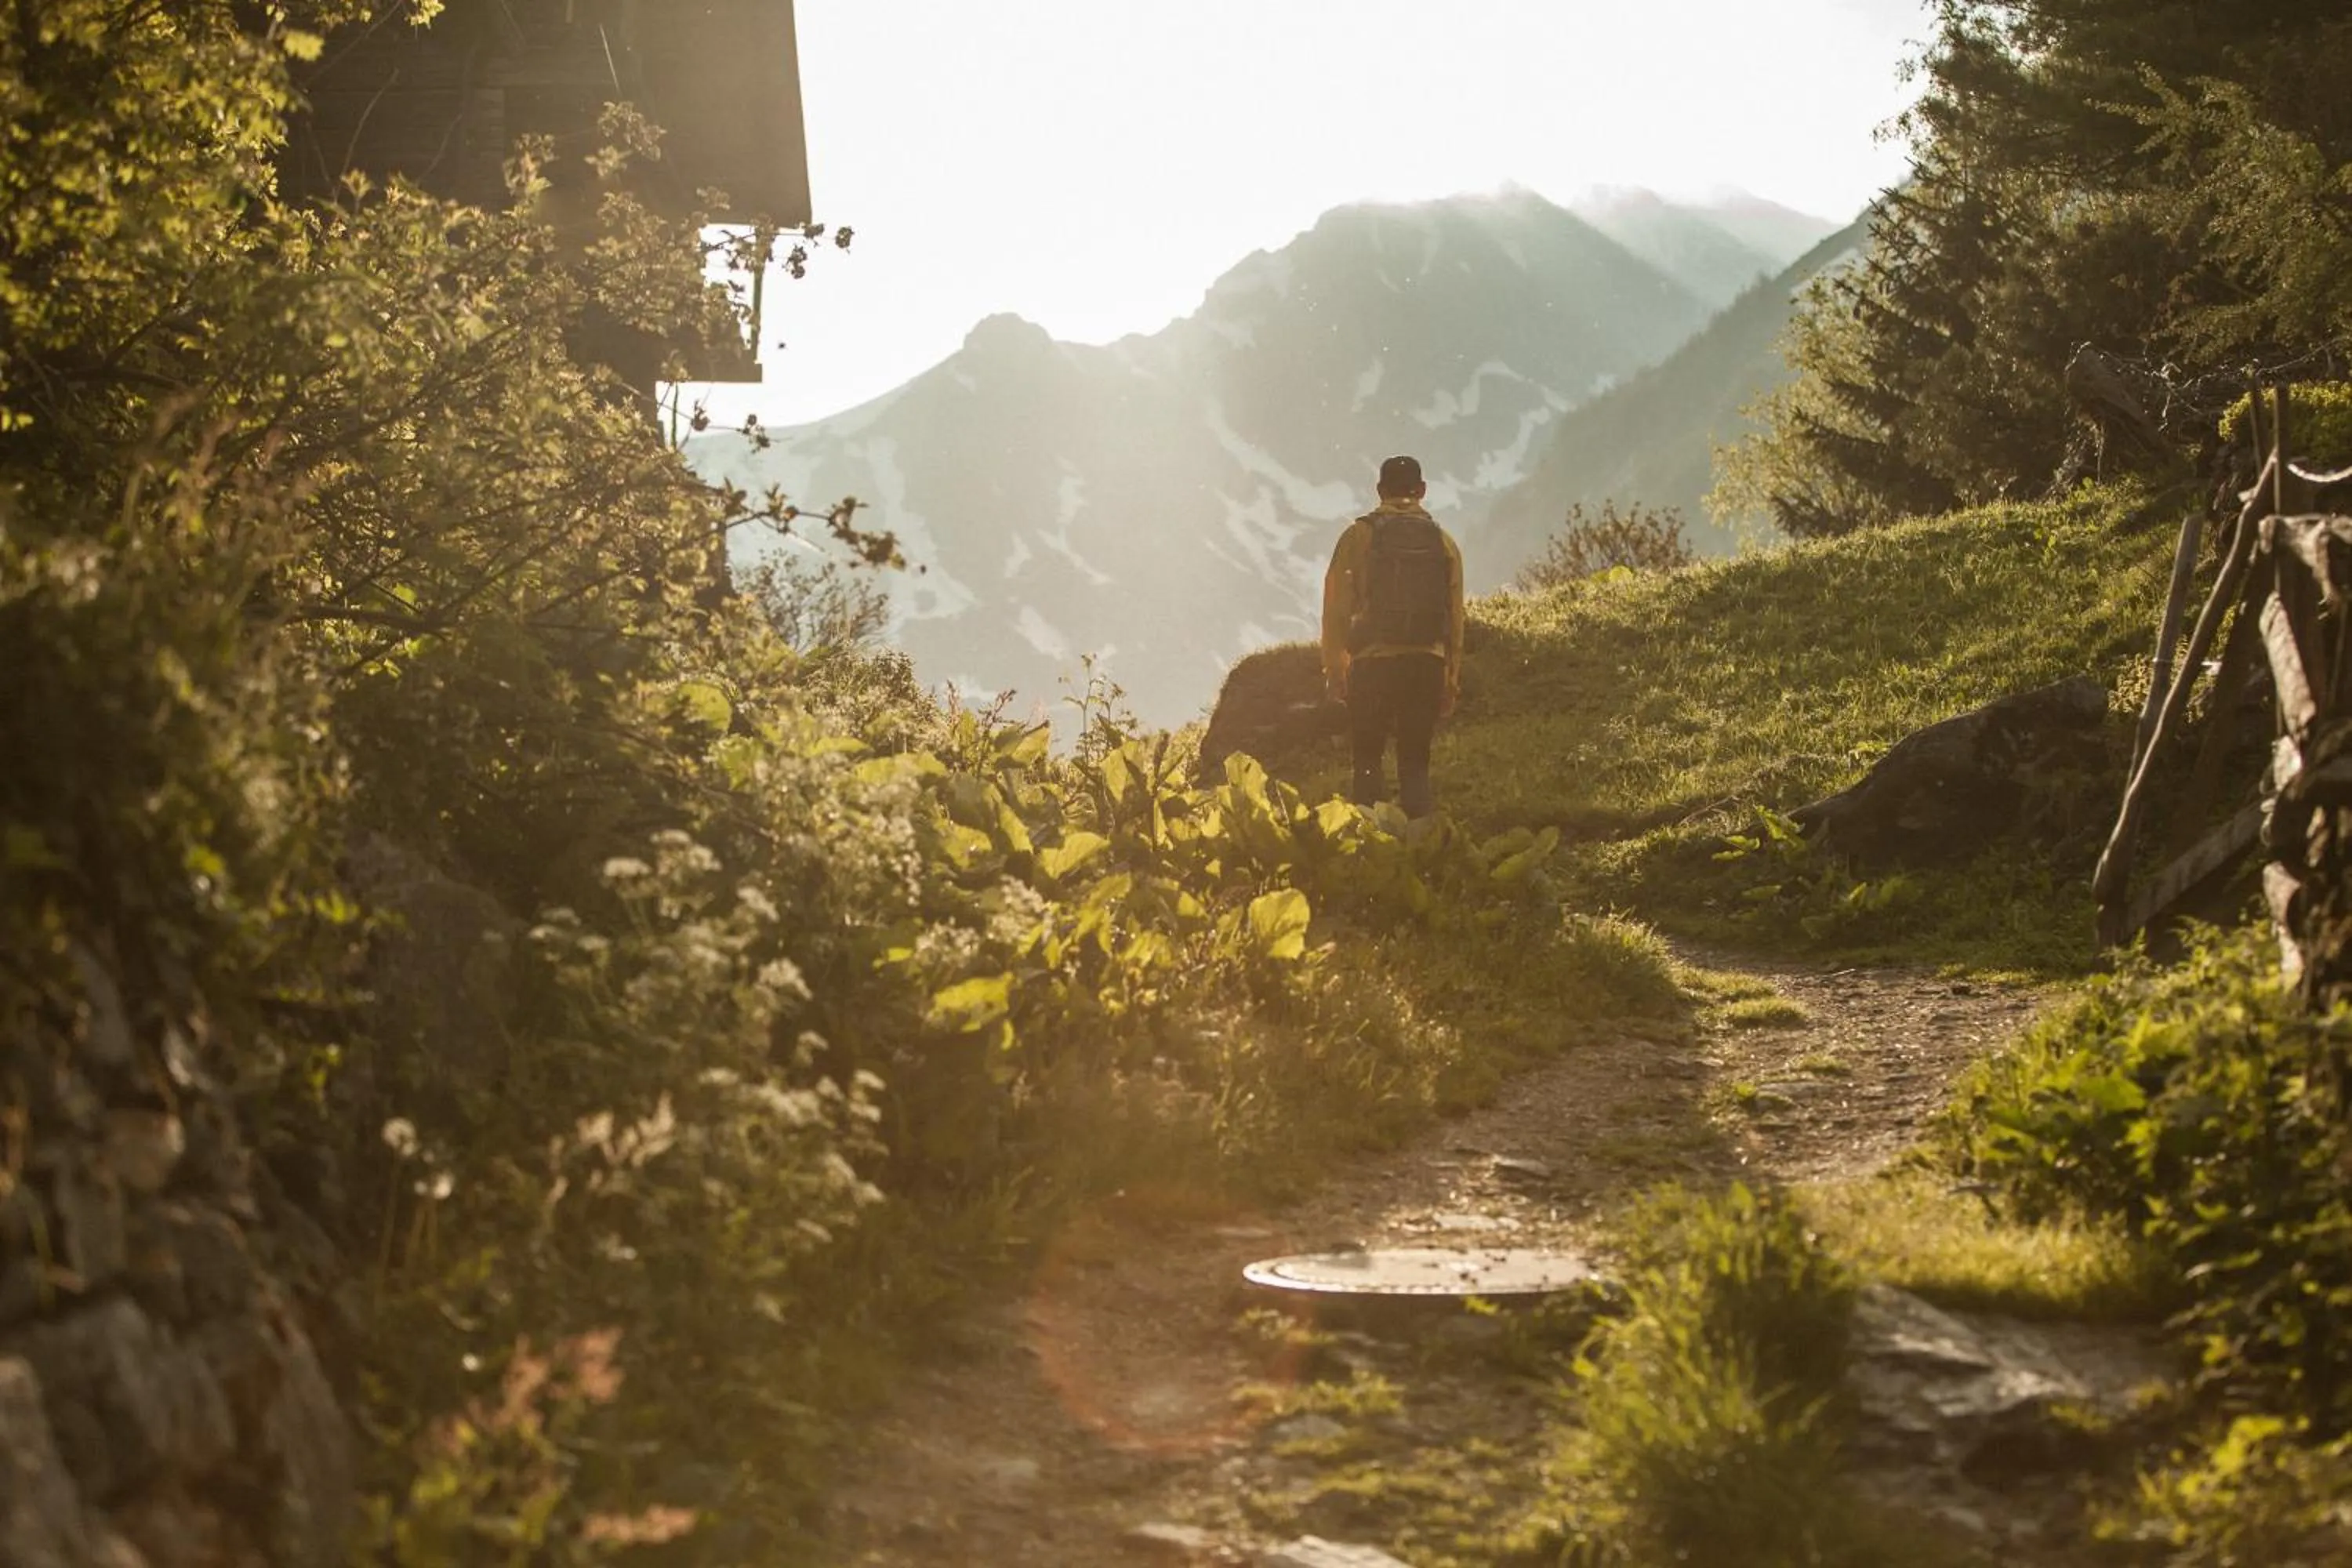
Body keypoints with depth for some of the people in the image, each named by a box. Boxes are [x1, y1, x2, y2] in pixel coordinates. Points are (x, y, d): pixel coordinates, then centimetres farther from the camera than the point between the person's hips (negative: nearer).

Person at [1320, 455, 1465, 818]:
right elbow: (1455, 616, 8)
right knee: (1415, 764, 8)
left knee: (1368, 764, 3)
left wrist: (1333, 666, 4)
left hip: (1373, 664, -2)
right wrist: (1452, 679, 14)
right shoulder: (1444, 543, 9)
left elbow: (1336, 608, -2)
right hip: (1427, 664, 3)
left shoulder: (1359, 536, 1)